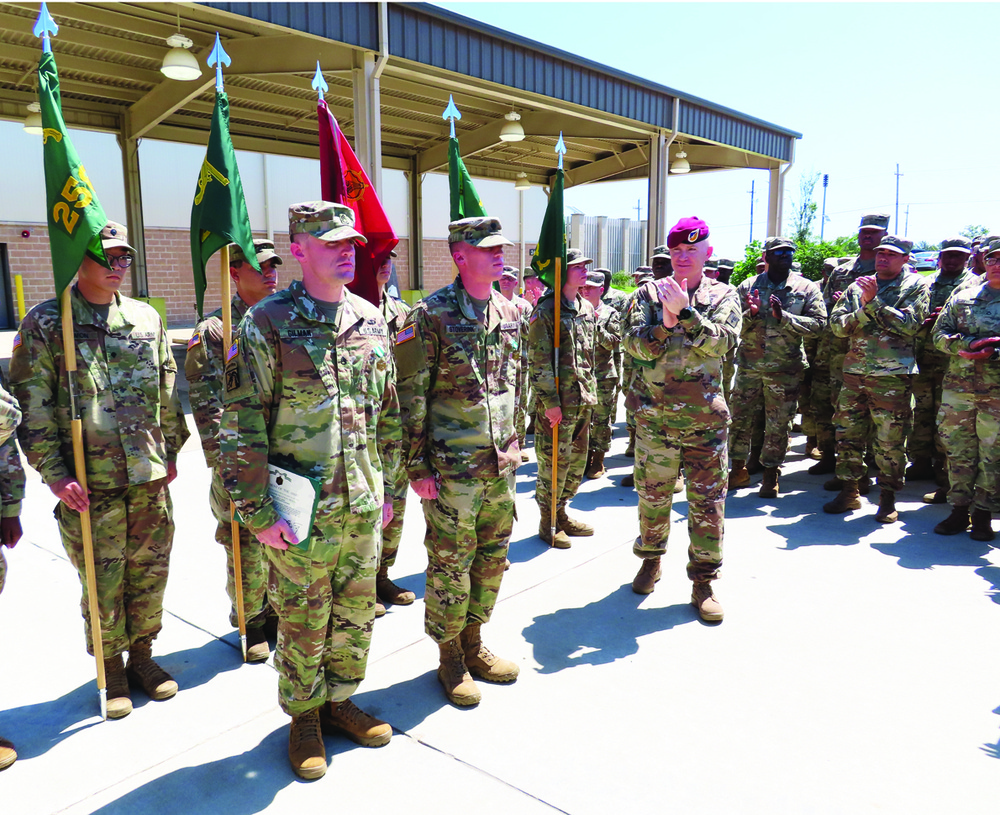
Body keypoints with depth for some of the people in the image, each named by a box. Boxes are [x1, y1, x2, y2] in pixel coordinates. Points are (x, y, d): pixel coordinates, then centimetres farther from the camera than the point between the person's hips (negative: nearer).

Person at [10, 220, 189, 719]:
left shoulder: (146, 318, 8)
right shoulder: (45, 323, -4)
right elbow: (32, 408, -5)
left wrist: (171, 451, 12)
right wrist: (54, 473, -10)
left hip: (150, 477, 4)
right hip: (89, 484, -3)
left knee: (150, 574, 13)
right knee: (103, 584, 7)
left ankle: (142, 655, 32)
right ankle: (112, 670, 27)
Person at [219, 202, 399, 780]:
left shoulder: (371, 320, 5)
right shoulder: (268, 324, -10)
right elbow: (241, 427, -11)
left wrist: (388, 489, 13)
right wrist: (258, 512, -12)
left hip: (363, 507, 5)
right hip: (302, 513, -4)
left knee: (356, 613, 17)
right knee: (302, 622, 12)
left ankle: (339, 700, 40)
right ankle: (305, 716, 34)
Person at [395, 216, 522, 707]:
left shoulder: (508, 313, 7)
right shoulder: (430, 316, -12)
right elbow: (410, 398, -11)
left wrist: (512, 445, 16)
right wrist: (418, 467, -12)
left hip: (500, 463, 6)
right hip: (451, 468, -6)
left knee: (492, 556, 15)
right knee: (450, 562, 6)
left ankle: (473, 643, 34)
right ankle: (449, 657, 25)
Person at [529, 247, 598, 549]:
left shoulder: (587, 309, 13)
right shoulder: (545, 311, -10)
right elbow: (539, 362, -14)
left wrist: (591, 391, 16)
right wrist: (550, 402, -17)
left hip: (583, 399, 8)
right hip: (556, 401, -7)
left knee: (577, 461, 14)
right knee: (555, 461, -1)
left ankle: (560, 512, 30)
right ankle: (548, 523, 14)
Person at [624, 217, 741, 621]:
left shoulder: (723, 295, 4)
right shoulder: (649, 293, 5)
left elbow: (722, 341, -13)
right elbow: (633, 342, -7)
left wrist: (684, 311, -23)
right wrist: (664, 325, -23)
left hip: (705, 417, 0)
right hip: (654, 414, 1)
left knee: (708, 501, 3)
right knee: (653, 494, 13)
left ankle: (703, 580, 17)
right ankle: (651, 559, 35)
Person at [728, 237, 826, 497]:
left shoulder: (807, 288, 4)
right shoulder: (748, 286, 7)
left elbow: (819, 323, -5)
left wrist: (784, 317, -17)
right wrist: (750, 314, -17)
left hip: (785, 368, -1)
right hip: (749, 365, 1)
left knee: (778, 424, 5)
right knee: (740, 417, 5)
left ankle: (771, 474, 19)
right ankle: (739, 469, 20)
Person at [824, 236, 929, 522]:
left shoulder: (915, 286, 4)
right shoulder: (857, 286, 13)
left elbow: (909, 324, -11)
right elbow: (837, 325, 4)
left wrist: (874, 302, -14)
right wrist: (864, 310, -12)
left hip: (893, 375, -4)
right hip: (854, 372, 4)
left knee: (890, 441, 0)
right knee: (848, 434, 8)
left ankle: (888, 498, 13)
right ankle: (849, 492, 20)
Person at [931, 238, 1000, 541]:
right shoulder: (963, 295, 11)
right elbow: (939, 334, 6)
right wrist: (968, 343, -10)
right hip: (958, 387, 2)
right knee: (959, 452, 8)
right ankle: (959, 510, 19)